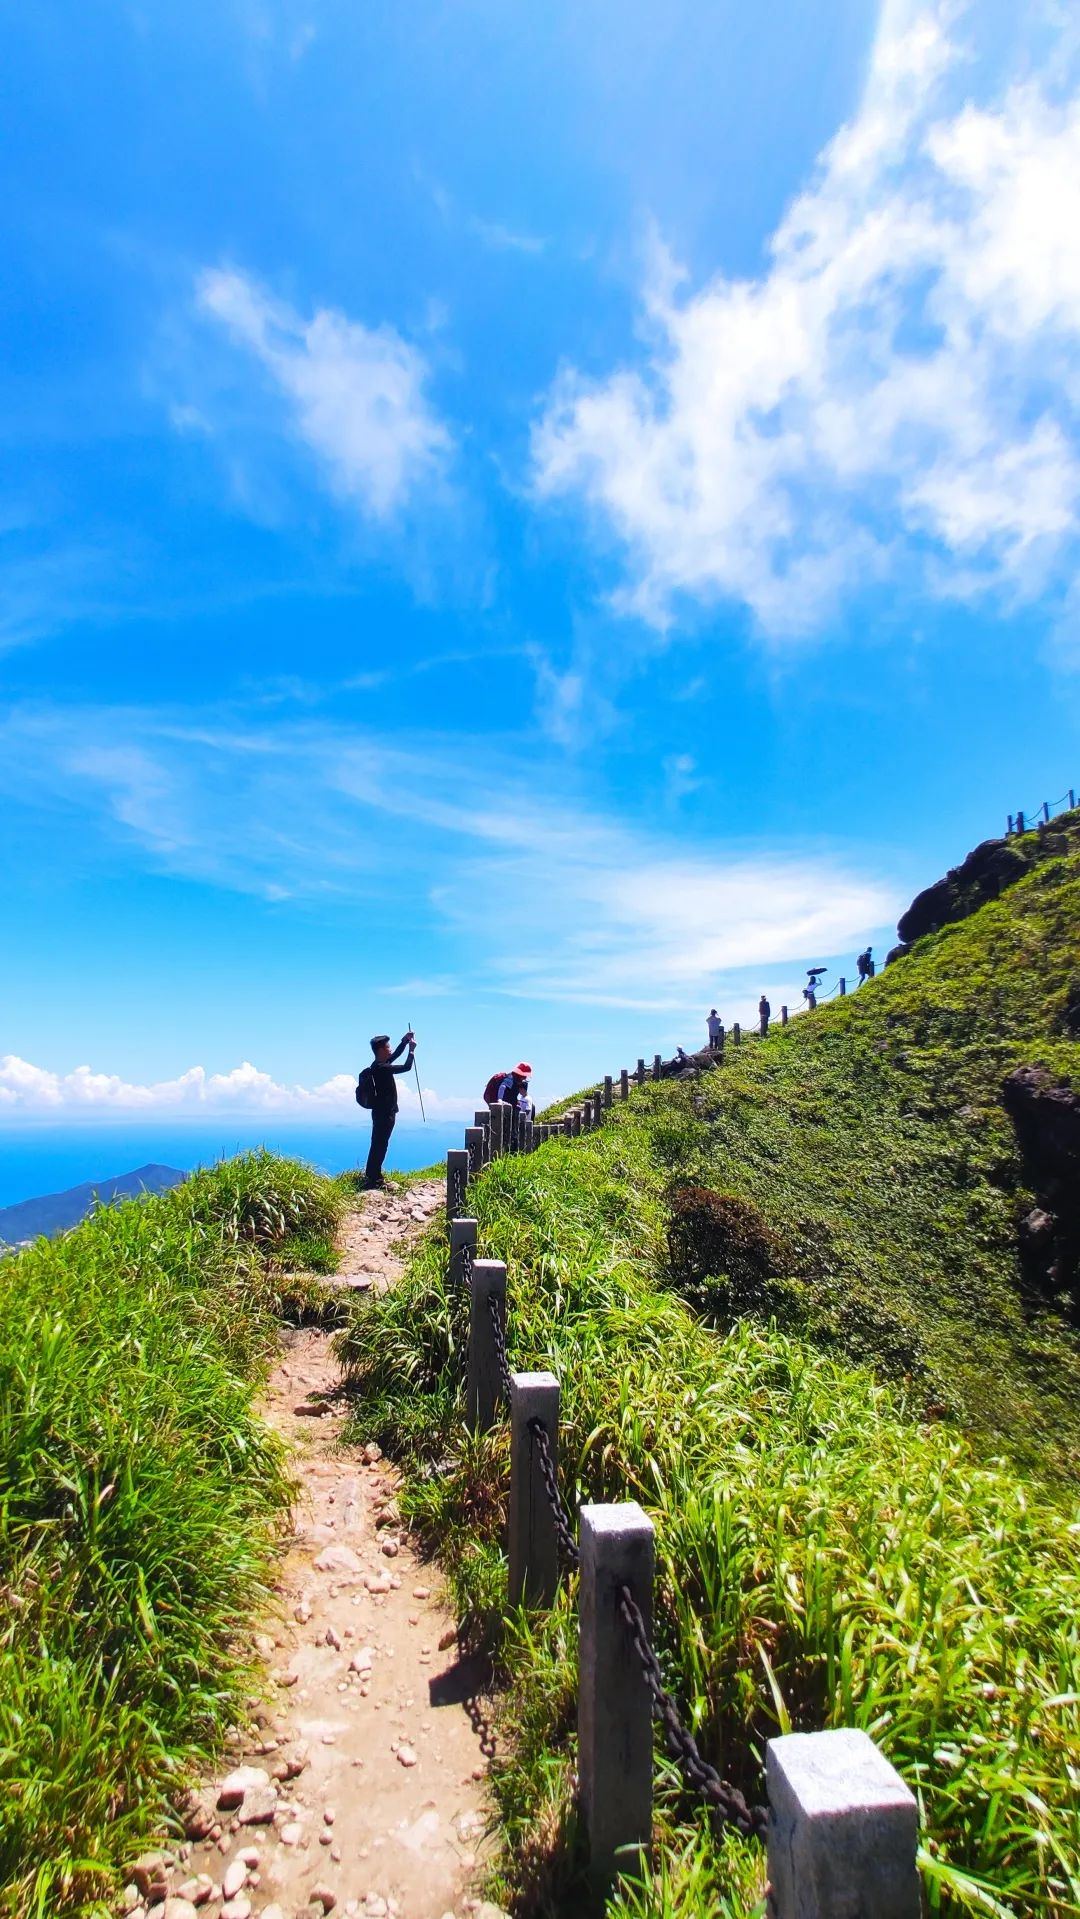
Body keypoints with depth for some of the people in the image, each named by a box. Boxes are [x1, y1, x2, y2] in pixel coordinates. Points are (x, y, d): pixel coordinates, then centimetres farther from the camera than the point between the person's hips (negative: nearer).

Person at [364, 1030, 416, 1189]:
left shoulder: (380, 1064, 8)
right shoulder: (380, 1068, -22)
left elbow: (396, 1055, 24)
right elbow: (406, 1067, -21)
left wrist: (404, 1041, 13)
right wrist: (411, 1050, -10)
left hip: (384, 1112, 10)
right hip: (383, 1113, -10)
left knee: (379, 1145, 15)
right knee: (379, 1146, -6)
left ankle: (372, 1176, 22)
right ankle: (373, 1178, -3)